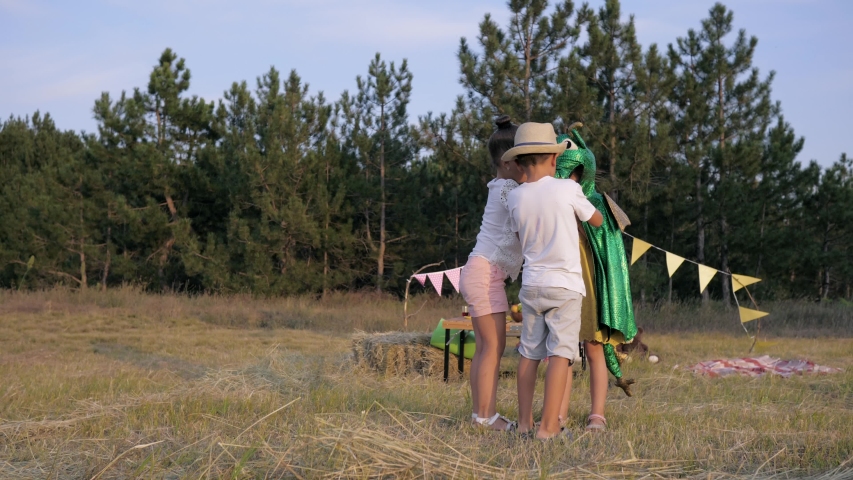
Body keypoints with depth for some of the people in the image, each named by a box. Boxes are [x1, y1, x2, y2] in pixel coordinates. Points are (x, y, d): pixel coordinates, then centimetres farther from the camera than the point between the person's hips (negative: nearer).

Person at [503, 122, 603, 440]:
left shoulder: (515, 198, 1)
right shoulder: (567, 189, -9)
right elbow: (596, 220, 8)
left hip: (532, 283, 4)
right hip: (564, 284, -4)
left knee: (529, 352, 12)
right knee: (560, 353, -5)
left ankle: (525, 421, 14)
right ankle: (548, 425, -10)